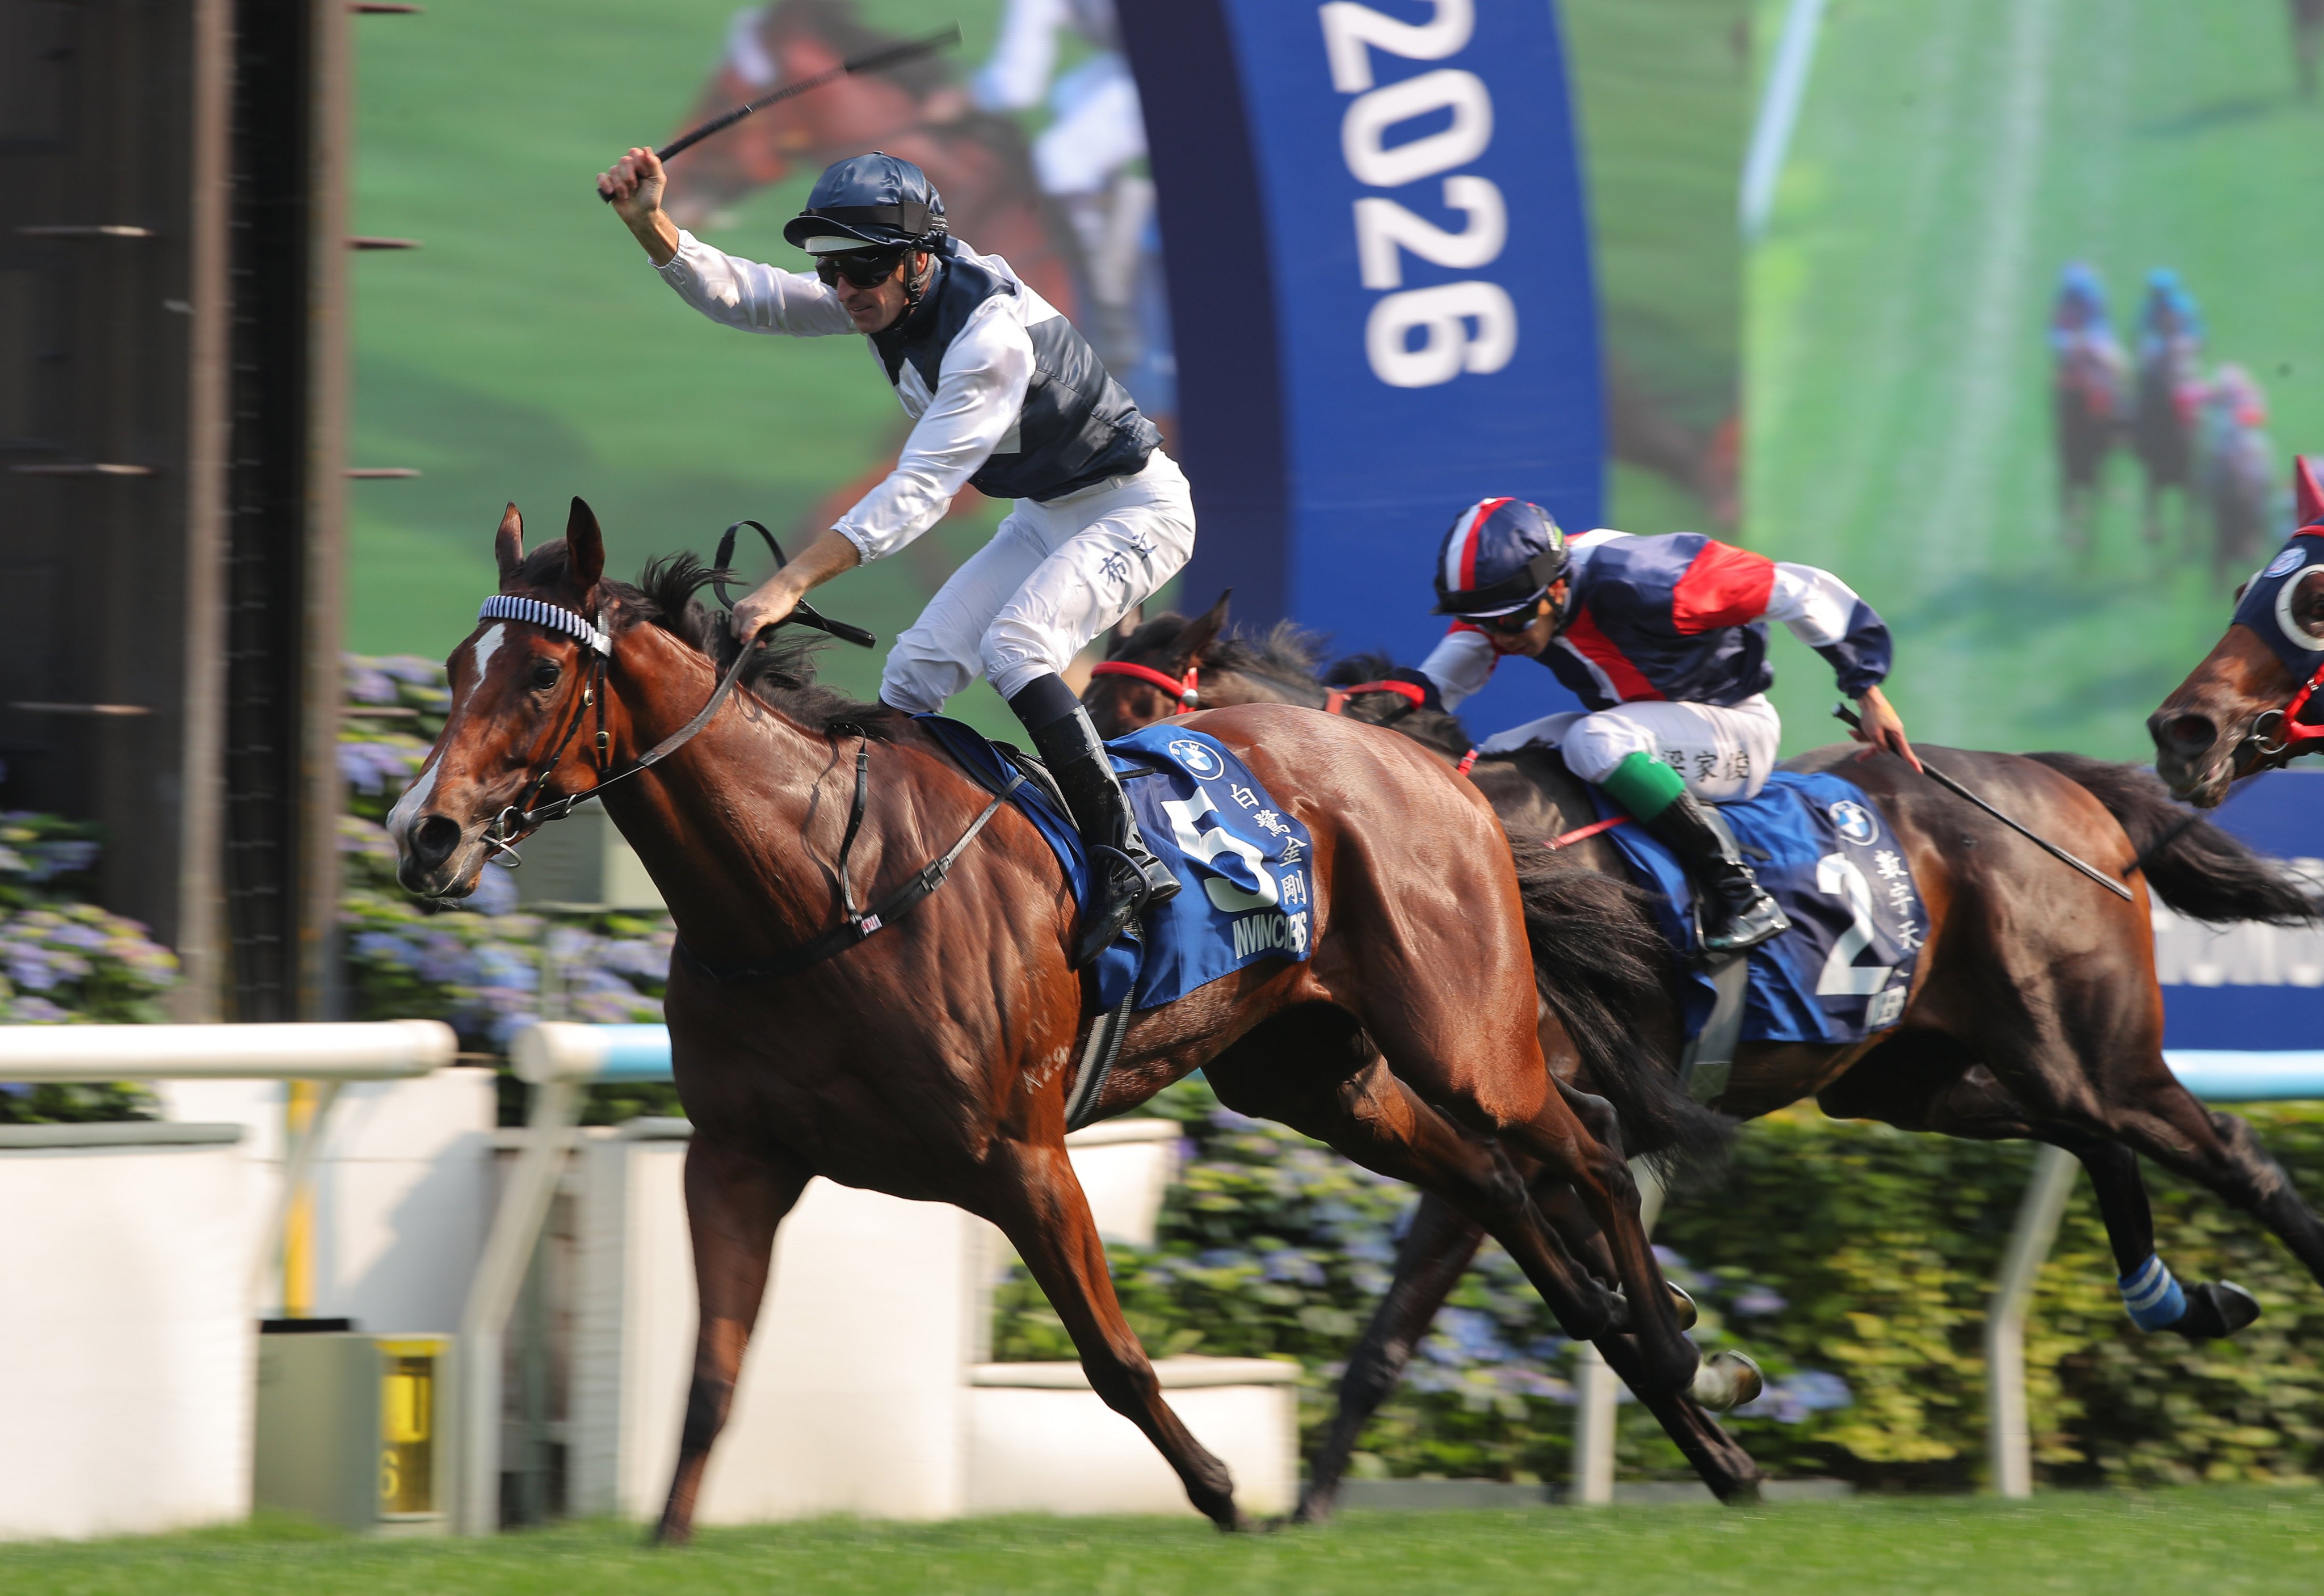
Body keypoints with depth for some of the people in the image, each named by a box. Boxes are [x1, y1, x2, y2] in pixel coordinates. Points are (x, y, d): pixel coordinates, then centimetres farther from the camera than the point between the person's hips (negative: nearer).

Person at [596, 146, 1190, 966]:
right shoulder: (885, 297, -7)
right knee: (916, 669, 1)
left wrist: (792, 583, -45)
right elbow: (742, 296, -5)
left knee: (1013, 645, -30)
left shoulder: (989, 332, -34)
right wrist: (649, 226, -23)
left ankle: (1127, 863, -28)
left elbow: (920, 491, -38)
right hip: (1045, 515, 9)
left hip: (1136, 508, -9)